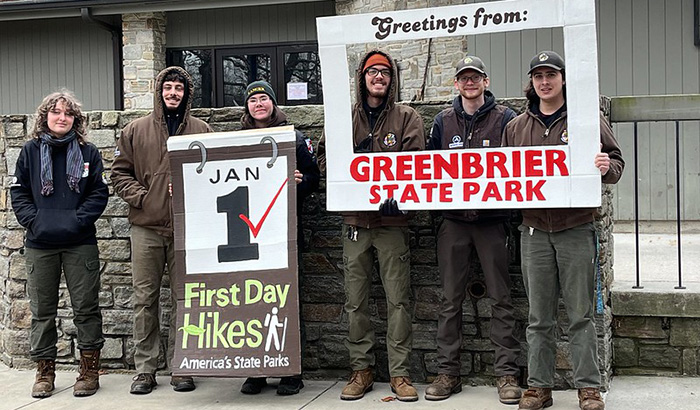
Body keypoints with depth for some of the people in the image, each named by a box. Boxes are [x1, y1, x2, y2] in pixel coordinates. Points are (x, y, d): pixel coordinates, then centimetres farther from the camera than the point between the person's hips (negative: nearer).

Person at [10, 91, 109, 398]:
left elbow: (99, 193, 1)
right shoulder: (31, 151, 6)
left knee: (86, 307, 2)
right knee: (42, 309, 7)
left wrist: (79, 220, -12)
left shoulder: (88, 152, 4)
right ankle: (44, 372, 19)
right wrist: (33, 220, -9)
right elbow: (18, 192, 6)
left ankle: (89, 370, 13)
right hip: (39, 244, 1)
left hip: (80, 243, -1)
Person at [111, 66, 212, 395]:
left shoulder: (201, 130, 7)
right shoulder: (136, 130, 8)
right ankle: (144, 369, 12)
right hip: (146, 226, 0)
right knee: (145, 297, 3)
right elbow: (120, 173, 8)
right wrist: (140, 196, -7)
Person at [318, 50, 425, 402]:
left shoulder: (407, 118, 5)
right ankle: (361, 369, 17)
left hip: (392, 219, -2)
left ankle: (400, 373, 7)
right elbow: (325, 158, 12)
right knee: (355, 300, 6)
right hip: (354, 219, 2)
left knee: (398, 300, -1)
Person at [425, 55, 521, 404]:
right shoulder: (443, 121, 11)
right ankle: (447, 372, 13)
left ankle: (506, 372, 9)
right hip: (453, 219, 3)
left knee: (500, 298, 2)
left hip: (492, 218, -2)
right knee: (450, 300, 6)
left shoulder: (505, 118, 2)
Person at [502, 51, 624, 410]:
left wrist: (606, 167, -17)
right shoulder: (516, 127, 13)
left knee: (581, 314, 3)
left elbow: (616, 162, 4)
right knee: (539, 317, 7)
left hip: (576, 229, -2)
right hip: (534, 231, 3)